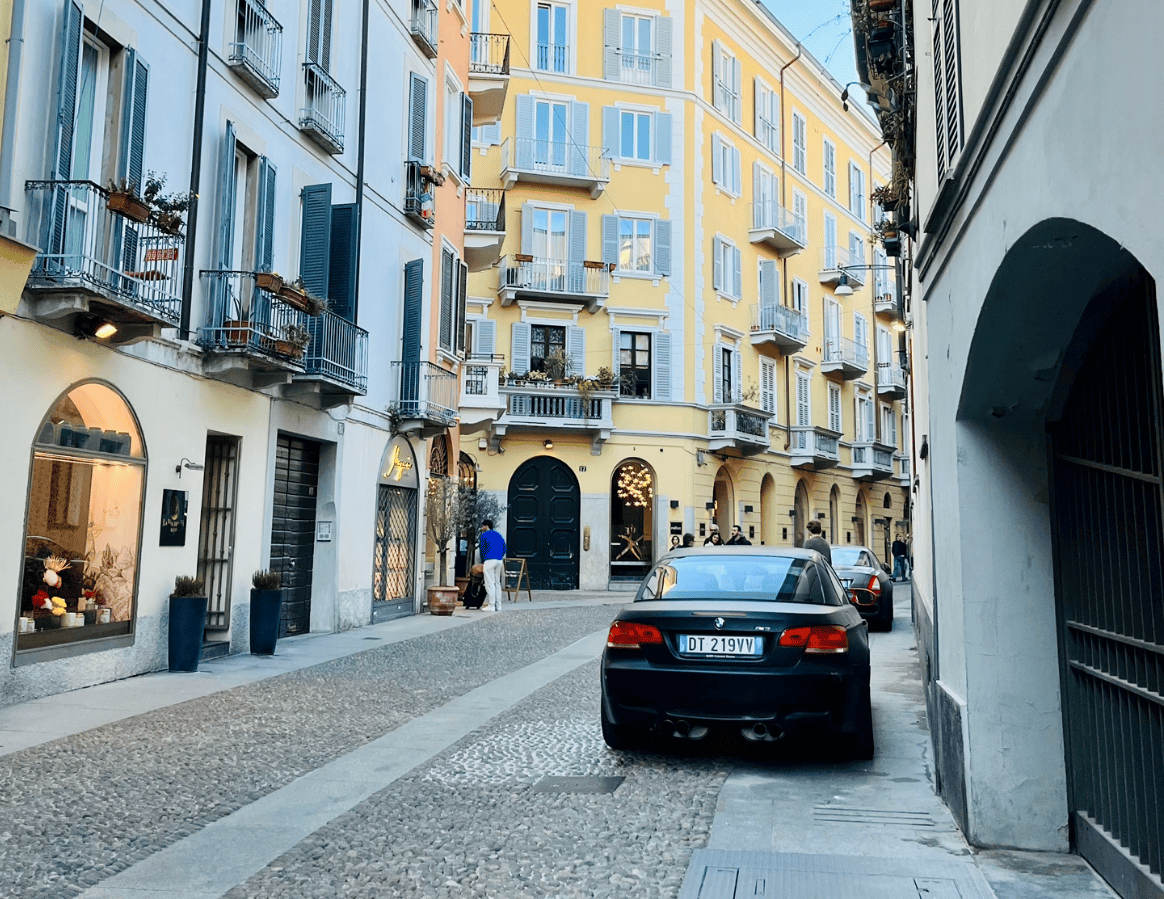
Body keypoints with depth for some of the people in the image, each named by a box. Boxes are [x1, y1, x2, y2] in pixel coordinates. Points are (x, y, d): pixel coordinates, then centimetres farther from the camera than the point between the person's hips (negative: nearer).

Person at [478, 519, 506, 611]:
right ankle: (498, 605, 11)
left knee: (490, 583, -5)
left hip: (489, 561, -7)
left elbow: (482, 549, -1)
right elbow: (504, 548, 15)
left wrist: (482, 561, 8)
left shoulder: (484, 535, 0)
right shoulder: (498, 535, 18)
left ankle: (491, 605, -8)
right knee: (497, 582, 10)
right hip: (499, 561, 7)